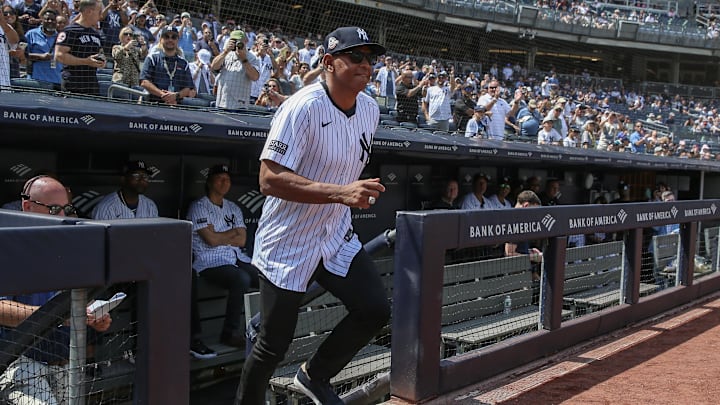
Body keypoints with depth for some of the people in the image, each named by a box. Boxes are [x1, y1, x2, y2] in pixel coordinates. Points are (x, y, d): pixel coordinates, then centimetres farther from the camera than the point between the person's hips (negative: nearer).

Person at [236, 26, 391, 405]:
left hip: (336, 238, 7)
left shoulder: (370, 108, 2)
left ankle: (314, 375, 20)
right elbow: (270, 179, -29)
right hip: (287, 245, -6)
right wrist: (341, 193, -36)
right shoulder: (303, 107, -22)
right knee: (275, 344, 1)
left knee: (375, 309, -3)